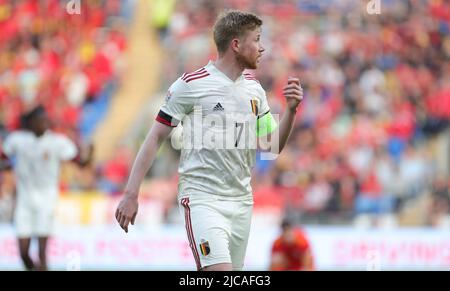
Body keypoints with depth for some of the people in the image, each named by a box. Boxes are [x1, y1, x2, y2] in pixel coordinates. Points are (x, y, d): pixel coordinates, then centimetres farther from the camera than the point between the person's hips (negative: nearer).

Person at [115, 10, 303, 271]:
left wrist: (291, 110, -2)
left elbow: (271, 148, 15)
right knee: (219, 270, -23)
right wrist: (131, 195, -8)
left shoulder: (255, 89, 11)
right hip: (202, 198, -6)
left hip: (242, 200, 6)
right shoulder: (191, 85, -7)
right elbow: (155, 138, -4)